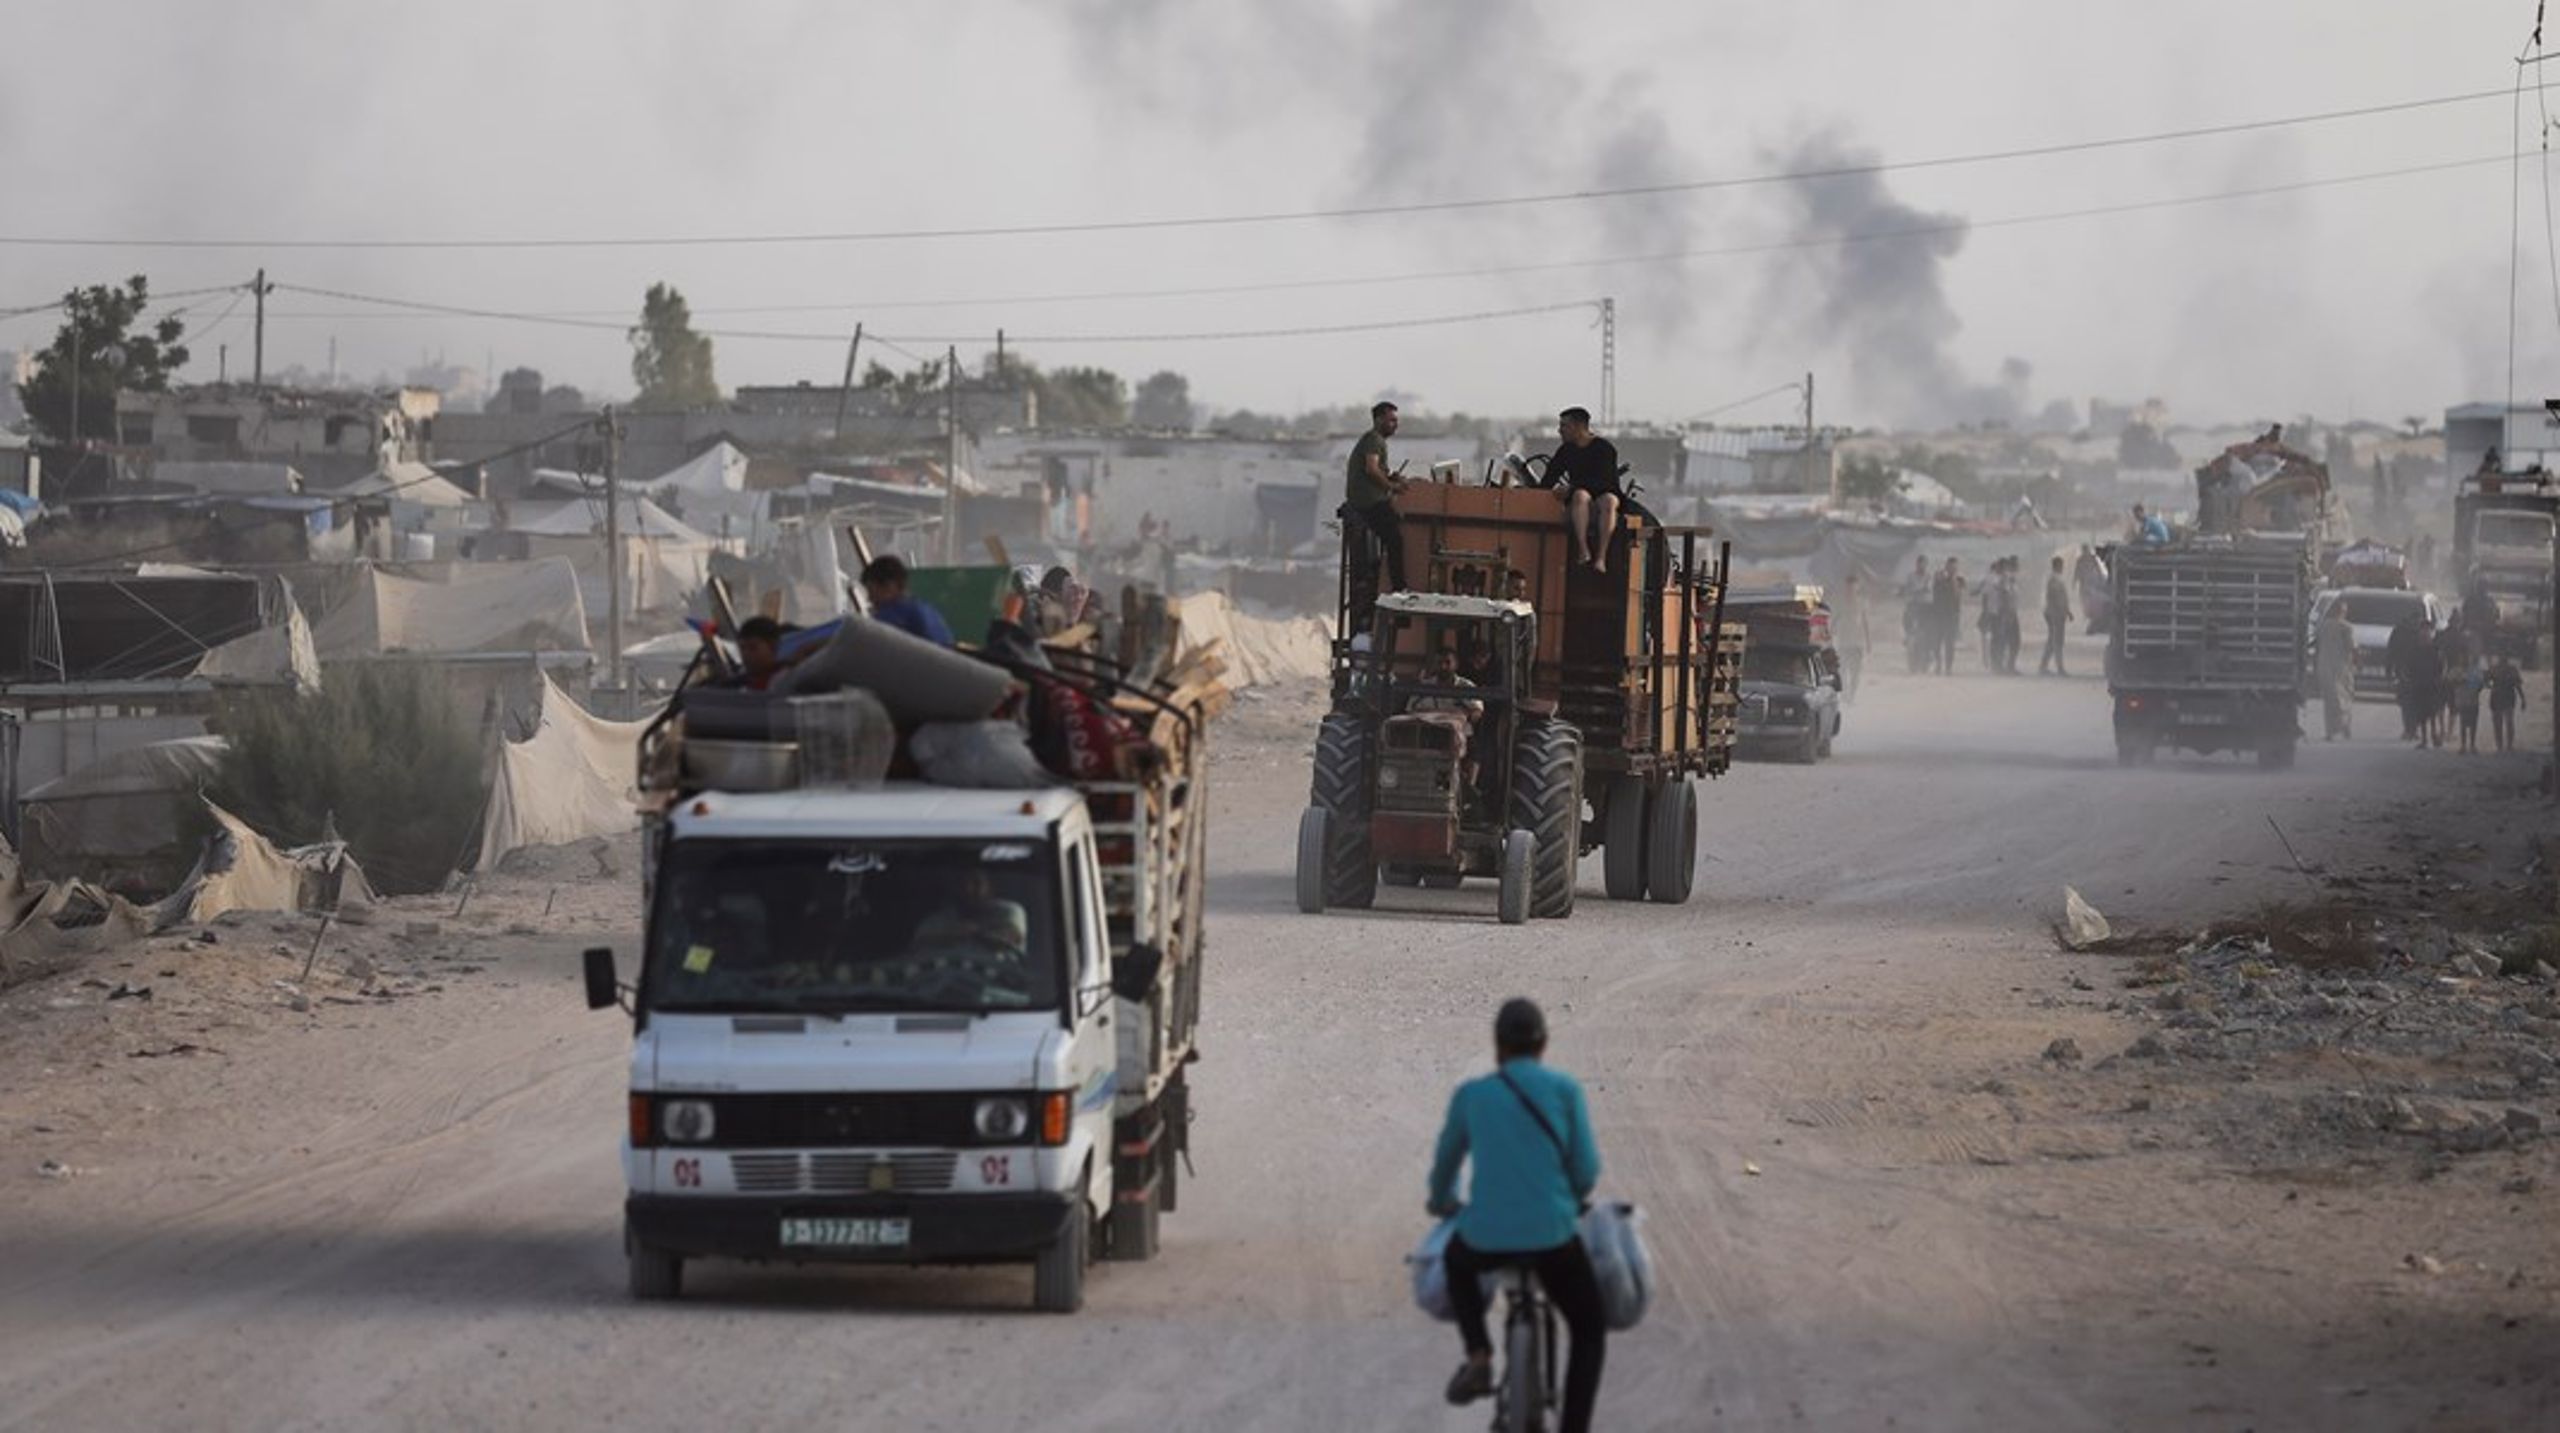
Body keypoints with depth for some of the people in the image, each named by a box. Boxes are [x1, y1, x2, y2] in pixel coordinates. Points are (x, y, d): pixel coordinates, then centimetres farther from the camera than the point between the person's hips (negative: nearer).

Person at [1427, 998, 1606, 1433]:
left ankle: (1478, 1356, 18)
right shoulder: (1564, 1089, 2)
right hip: (1553, 1236, -1)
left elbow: (1446, 1161, 22)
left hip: (1485, 1238, 1)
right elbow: (1586, 1170, 1)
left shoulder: (1471, 1095, 7)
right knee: (1590, 1331, 21)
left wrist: (1443, 1201, 45)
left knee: (1458, 1262, 38)